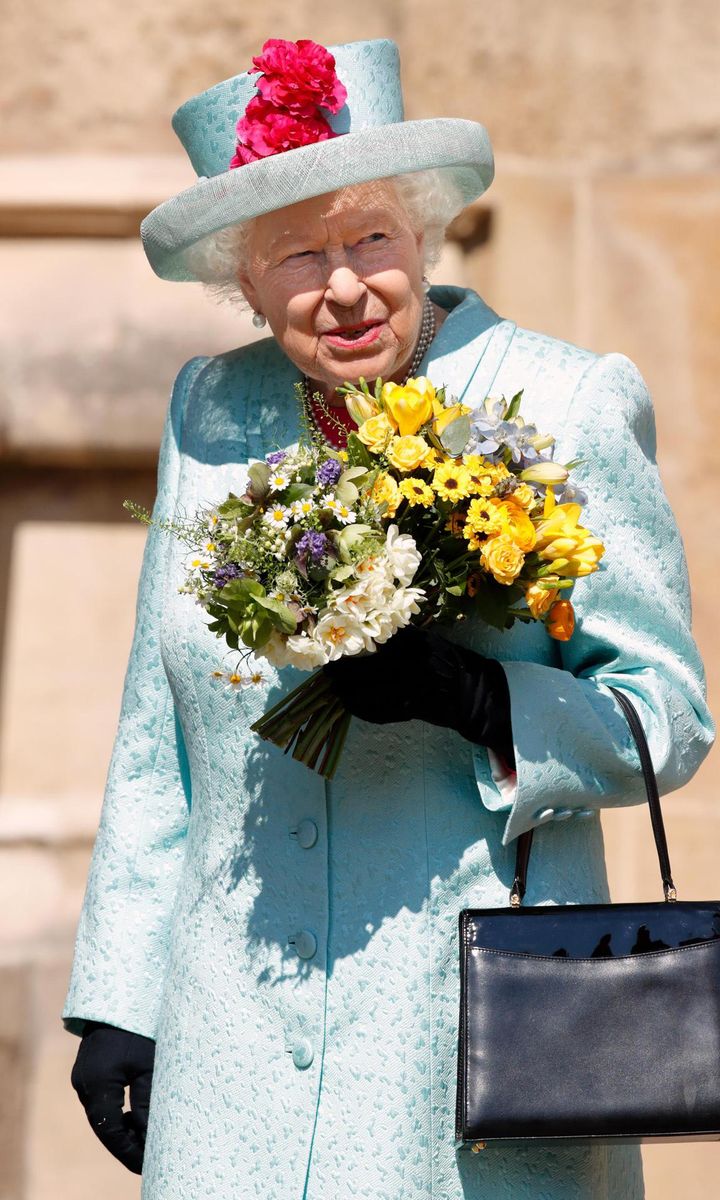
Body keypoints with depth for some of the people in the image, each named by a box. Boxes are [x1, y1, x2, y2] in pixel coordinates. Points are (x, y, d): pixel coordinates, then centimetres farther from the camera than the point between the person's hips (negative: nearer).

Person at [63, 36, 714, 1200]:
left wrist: (470, 697, -19)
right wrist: (118, 999, 11)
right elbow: (156, 742, 14)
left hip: (472, 1028, -3)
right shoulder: (209, 411, 10)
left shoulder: (572, 406, -2)